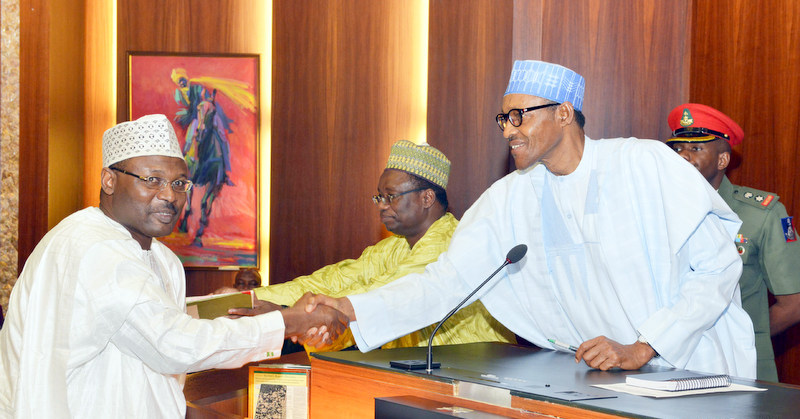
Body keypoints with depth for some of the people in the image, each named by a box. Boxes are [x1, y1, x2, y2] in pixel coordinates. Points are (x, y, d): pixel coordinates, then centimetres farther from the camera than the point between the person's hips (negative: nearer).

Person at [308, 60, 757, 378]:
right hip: (600, 380, 4)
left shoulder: (649, 164, -8)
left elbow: (719, 266, -10)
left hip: (699, 373, -4)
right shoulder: (510, 200, 5)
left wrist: (640, 350, -16)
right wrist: (350, 309, -14)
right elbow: (445, 281, 0)